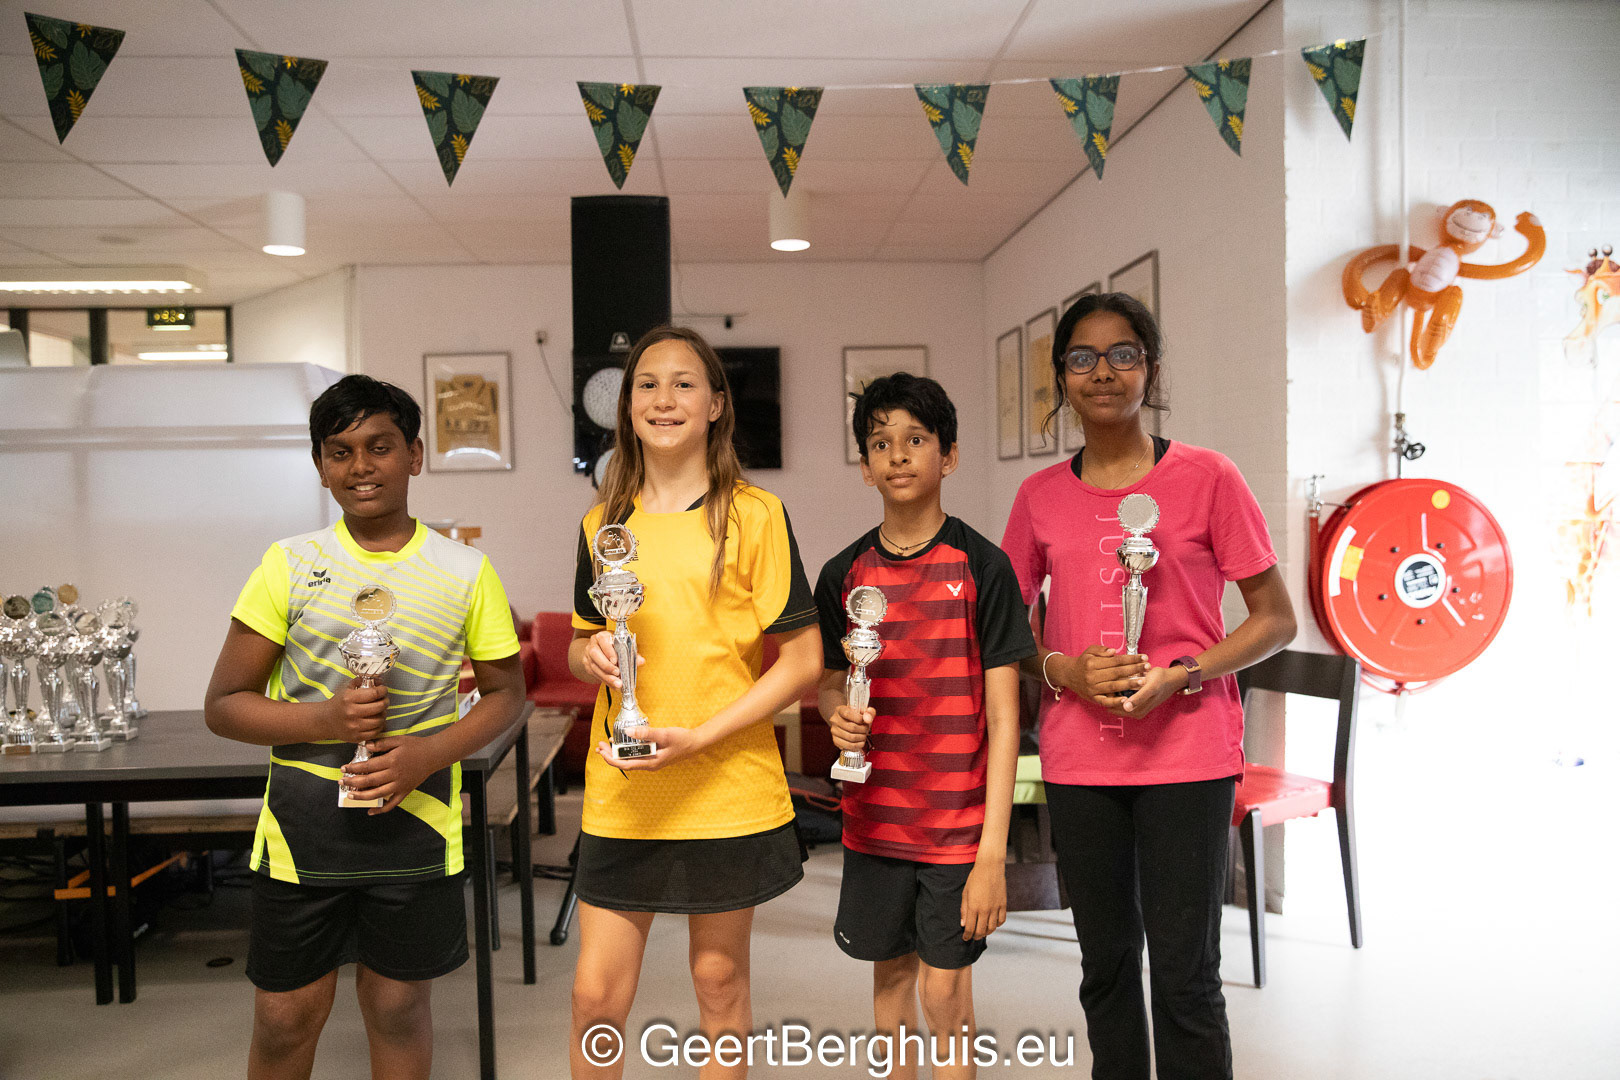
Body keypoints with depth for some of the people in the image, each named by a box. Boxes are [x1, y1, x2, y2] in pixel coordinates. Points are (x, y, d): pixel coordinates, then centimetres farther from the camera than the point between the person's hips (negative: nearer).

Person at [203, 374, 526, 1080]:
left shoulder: (466, 573, -2)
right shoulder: (288, 565, -2)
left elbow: (505, 692, 6)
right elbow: (223, 705, 1)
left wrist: (428, 754, -13)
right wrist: (326, 719, -18)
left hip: (415, 817, 0)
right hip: (304, 819, 0)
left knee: (399, 1007, 13)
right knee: (285, 1017, 11)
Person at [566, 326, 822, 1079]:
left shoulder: (754, 515, -6)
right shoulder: (604, 523, 7)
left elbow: (802, 662, -7)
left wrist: (698, 737, -16)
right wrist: (590, 654, -7)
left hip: (728, 791, -3)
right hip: (620, 793, 3)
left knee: (720, 983, 12)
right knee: (595, 996, 5)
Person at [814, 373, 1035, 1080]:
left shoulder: (981, 566, -9)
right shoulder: (843, 575, 2)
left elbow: (1003, 717, -10)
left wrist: (993, 852, -14)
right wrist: (838, 715, -11)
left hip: (959, 818, -3)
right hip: (874, 816, 4)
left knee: (945, 993, 3)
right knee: (889, 973, 16)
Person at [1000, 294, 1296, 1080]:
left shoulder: (1207, 478, -3)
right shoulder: (1041, 496, 6)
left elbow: (1276, 620, 0)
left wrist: (1179, 676, -15)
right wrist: (1062, 669, -8)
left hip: (1186, 755, -3)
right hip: (1078, 758, 3)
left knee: (1184, 973, 1)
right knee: (1106, 964, 14)